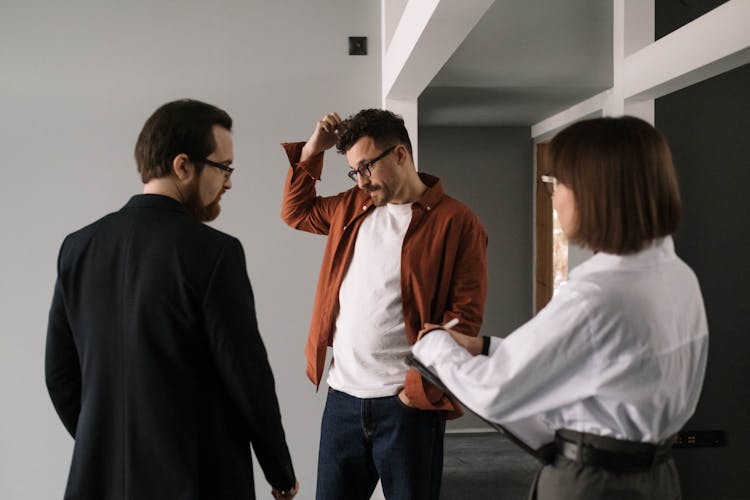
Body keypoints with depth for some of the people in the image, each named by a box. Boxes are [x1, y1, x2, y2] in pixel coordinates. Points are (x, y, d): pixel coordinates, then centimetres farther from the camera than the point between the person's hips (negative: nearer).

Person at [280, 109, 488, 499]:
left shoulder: (455, 221, -8)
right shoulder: (352, 207, 12)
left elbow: (464, 317, -11)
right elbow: (296, 212, 26)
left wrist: (423, 390, -14)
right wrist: (310, 152, 12)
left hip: (407, 401, -5)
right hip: (342, 396, 6)